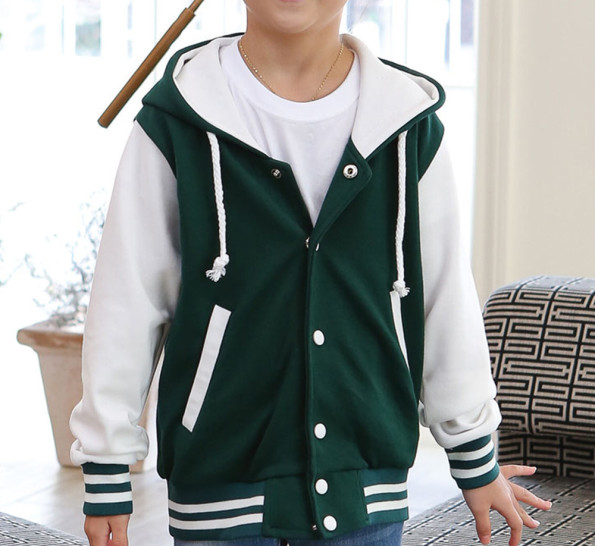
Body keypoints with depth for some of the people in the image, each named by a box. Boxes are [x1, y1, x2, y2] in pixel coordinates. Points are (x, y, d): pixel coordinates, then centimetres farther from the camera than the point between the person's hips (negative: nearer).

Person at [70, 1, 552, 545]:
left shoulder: (410, 125, 2)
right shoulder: (176, 123, -5)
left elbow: (447, 300, 10)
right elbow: (125, 303, 0)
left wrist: (476, 460, 17)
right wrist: (107, 469, 3)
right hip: (220, 486, -2)